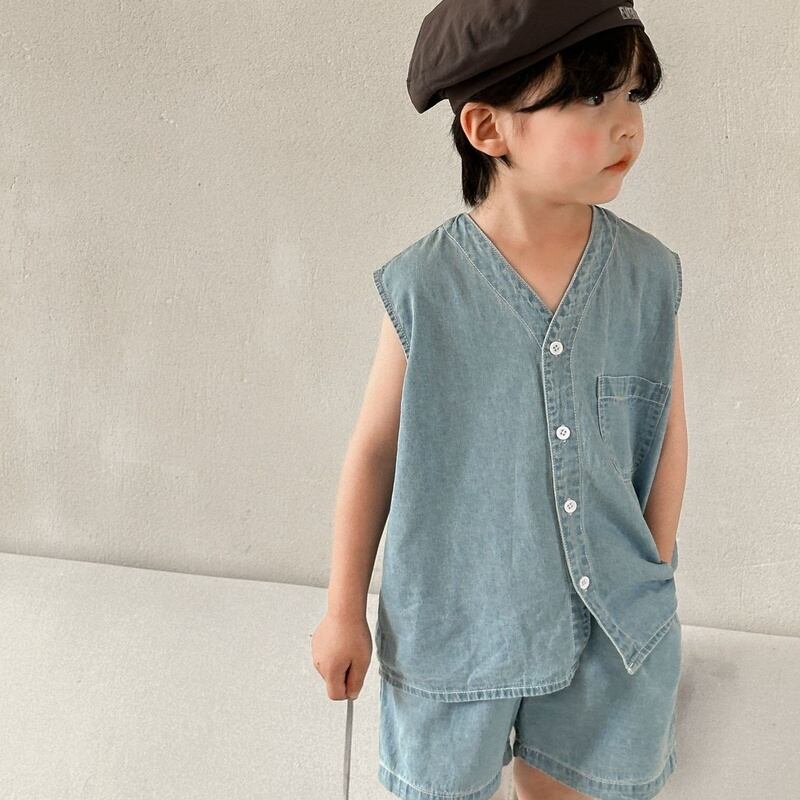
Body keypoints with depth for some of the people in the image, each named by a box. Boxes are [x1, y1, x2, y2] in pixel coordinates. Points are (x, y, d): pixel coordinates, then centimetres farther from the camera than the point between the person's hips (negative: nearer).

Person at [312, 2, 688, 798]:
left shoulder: (649, 273, -9)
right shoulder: (424, 287, -17)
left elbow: (666, 433, 2)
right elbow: (373, 449, -7)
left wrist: (656, 574, 7)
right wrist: (344, 608, 0)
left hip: (614, 621, 3)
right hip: (453, 619, -2)